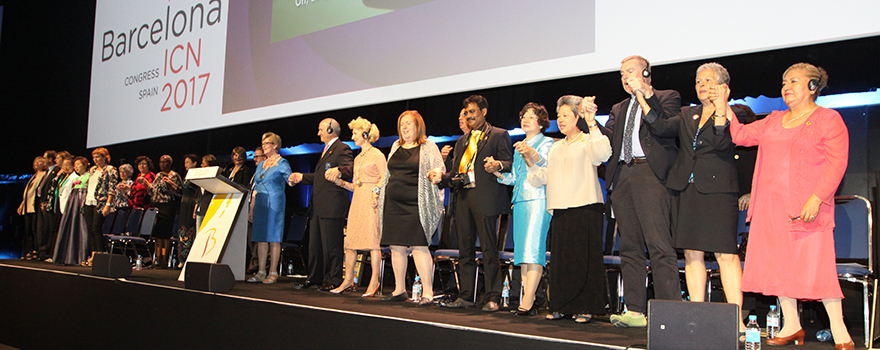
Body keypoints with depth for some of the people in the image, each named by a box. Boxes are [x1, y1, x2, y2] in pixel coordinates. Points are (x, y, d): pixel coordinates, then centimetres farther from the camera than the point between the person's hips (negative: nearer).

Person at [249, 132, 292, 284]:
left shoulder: (282, 163, -1)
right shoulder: (261, 165, 19)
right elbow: (255, 188, 20)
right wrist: (252, 207, 16)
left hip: (275, 203, -7)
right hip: (260, 203, 7)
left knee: (273, 237, -6)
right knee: (261, 237, 5)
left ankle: (273, 272, -2)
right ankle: (261, 271, 9)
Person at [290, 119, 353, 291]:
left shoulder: (342, 149, -7)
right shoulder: (326, 150, 25)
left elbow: (350, 169, -23)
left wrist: (338, 170, -41)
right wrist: (302, 177, 26)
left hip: (332, 206, -10)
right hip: (317, 206, 10)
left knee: (331, 245, -5)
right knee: (314, 243, 13)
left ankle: (333, 280, 3)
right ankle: (314, 277, 22)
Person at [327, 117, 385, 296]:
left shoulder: (377, 155, -3)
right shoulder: (357, 158, 20)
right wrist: (339, 181, 7)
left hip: (372, 202, -8)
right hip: (357, 201, 8)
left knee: (372, 240, -7)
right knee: (350, 241, 4)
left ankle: (374, 282, -2)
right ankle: (348, 280, 10)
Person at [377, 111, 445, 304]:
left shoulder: (428, 147, 3)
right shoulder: (396, 146, 19)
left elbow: (440, 169, -1)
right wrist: (379, 190, 21)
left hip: (414, 204, -6)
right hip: (393, 203, 6)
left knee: (419, 246, -9)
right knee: (396, 247, 7)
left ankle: (427, 292, -5)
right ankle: (399, 290, 17)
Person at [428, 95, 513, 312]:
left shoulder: (498, 135, 5)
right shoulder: (462, 142, 24)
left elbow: (509, 163, -5)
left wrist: (498, 165, -26)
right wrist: (441, 177, 3)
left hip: (485, 198, -7)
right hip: (463, 197, 7)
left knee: (488, 249, -7)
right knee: (465, 249, 9)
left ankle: (492, 298, -1)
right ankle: (465, 295, 16)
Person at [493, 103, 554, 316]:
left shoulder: (546, 142, 4)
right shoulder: (520, 147, 25)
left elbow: (548, 167, -16)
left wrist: (532, 154, -33)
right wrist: (496, 171, 7)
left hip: (538, 200, -7)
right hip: (520, 201, 7)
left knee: (533, 247, -15)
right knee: (522, 249, 1)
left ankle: (527, 301, -18)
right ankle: (529, 301, 3)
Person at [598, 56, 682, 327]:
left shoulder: (667, 98, 11)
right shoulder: (619, 109, 27)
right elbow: (606, 141, 18)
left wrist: (643, 96, -6)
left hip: (650, 173, -6)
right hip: (622, 175, 6)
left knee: (659, 245, -13)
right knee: (630, 247, 4)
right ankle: (635, 311, 7)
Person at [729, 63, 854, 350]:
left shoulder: (828, 119, 0)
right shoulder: (774, 121, 18)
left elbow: (836, 164, -8)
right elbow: (740, 135, 15)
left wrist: (816, 199, -18)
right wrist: (724, 108, 4)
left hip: (808, 207, -6)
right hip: (771, 207, 6)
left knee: (816, 266, -8)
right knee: (779, 264, 6)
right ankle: (792, 326, 16)